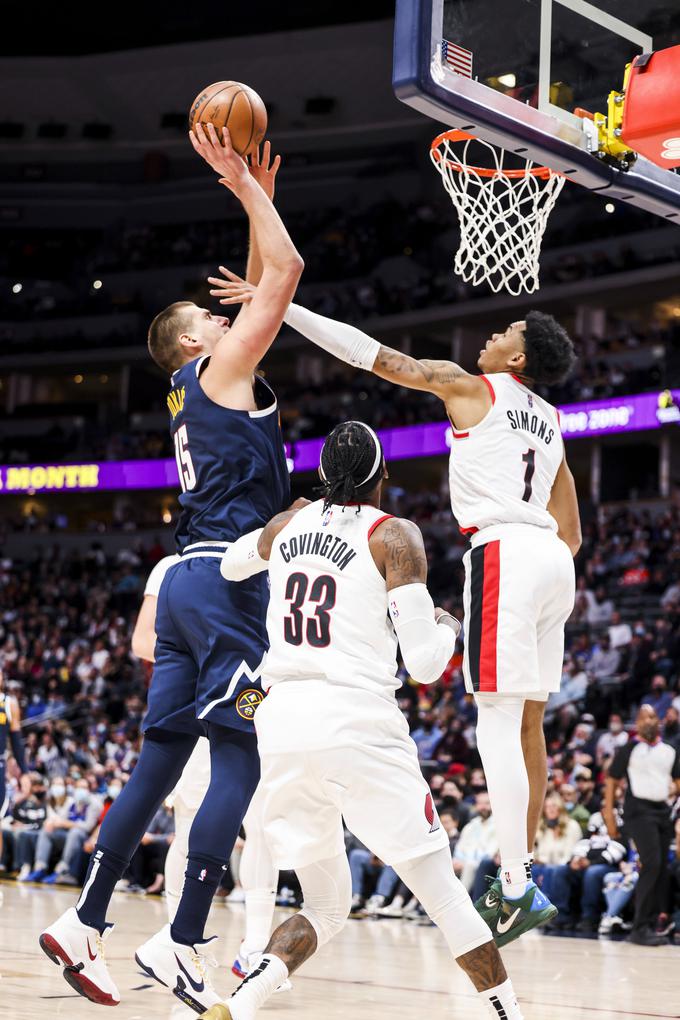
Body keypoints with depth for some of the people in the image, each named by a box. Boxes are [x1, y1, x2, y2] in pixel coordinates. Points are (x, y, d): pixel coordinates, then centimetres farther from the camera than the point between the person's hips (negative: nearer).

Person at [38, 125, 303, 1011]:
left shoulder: (202, 387, 23)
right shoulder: (221, 369, -1)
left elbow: (264, 288, 33)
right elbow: (284, 273, -7)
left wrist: (257, 193, 32)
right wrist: (241, 183, 1)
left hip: (190, 584, 9)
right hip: (227, 580, -9)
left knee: (158, 763, 9)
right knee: (241, 762, -10)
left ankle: (85, 923, 10)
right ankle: (182, 944, -12)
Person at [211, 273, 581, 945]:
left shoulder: (471, 387, 2)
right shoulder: (549, 421, 23)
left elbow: (373, 354, -2)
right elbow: (572, 531, 24)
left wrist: (277, 306, -1)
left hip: (502, 551, -8)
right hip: (553, 560, 8)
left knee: (498, 721, -10)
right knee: (527, 722, 11)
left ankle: (515, 888, -14)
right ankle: (521, 875, 15)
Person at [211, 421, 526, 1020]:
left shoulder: (285, 527, 14)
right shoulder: (395, 536, -1)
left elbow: (227, 567, 37)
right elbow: (423, 664, -6)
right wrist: (448, 628, 15)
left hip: (282, 723, 5)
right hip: (359, 723, -5)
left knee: (327, 906, 15)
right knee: (444, 895, 6)